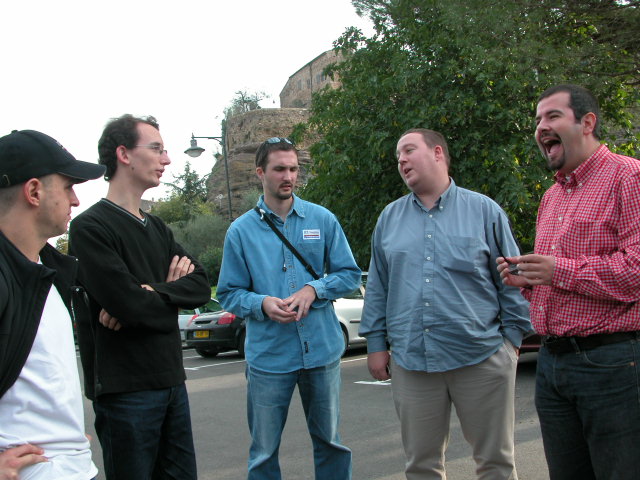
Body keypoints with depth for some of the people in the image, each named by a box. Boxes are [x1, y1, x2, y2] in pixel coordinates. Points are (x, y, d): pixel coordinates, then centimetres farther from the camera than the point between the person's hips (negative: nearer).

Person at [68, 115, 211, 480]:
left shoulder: (157, 227, 15)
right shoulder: (90, 227, -10)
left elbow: (201, 286, 2)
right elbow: (130, 304, -21)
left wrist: (151, 293, -15)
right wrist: (172, 292, -2)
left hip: (171, 381, 8)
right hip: (124, 390, -7)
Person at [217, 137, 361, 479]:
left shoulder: (322, 219, 4)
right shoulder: (241, 230, 1)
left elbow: (349, 275, 6)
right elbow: (229, 293, 1)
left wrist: (314, 290, -12)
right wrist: (263, 304, -18)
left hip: (322, 350, 1)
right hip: (268, 357, -1)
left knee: (329, 441, 14)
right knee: (264, 451, 8)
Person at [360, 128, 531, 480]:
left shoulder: (484, 210, 3)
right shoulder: (390, 217, 11)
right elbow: (377, 288, 13)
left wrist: (513, 336, -1)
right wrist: (376, 343, 8)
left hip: (481, 358, -2)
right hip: (410, 360, 3)